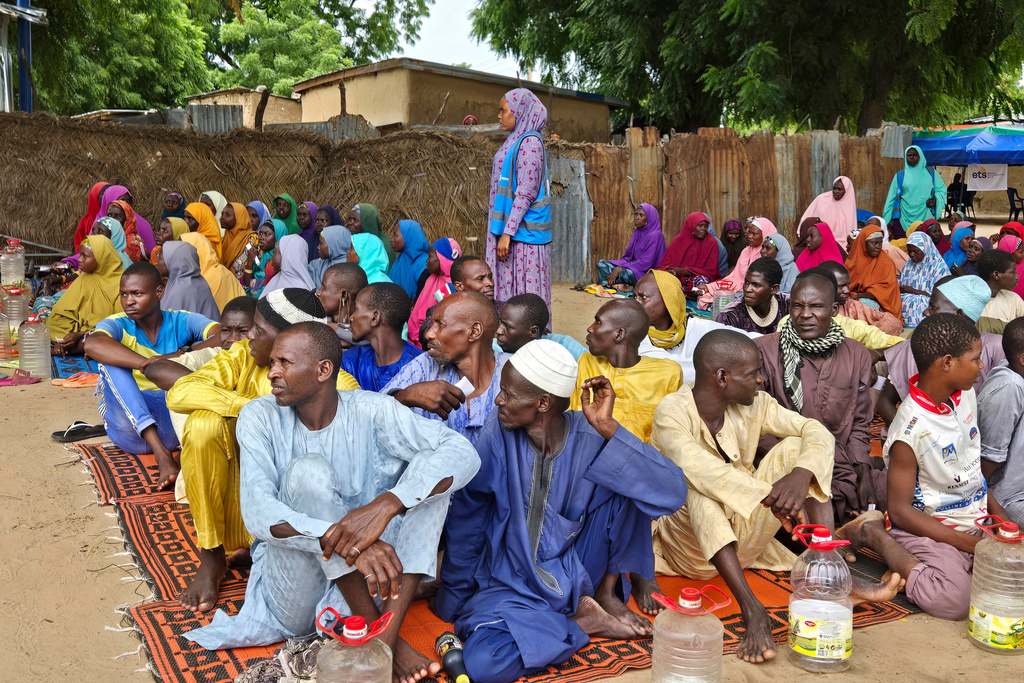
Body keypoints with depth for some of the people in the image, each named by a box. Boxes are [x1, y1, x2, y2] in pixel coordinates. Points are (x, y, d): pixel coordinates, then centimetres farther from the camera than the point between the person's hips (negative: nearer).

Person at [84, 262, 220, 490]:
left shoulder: (181, 322, 1)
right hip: (131, 427, 0)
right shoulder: (117, 325, -1)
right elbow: (92, 344, -27)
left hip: (176, 423, 0)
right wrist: (150, 364, -38)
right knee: (110, 360, -23)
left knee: (202, 350, -15)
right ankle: (161, 453, -37)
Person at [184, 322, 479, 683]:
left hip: (363, 582, 1)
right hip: (293, 592, -1)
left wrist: (384, 505, -36)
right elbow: (257, 513, -20)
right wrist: (342, 540, -38)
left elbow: (463, 454, -19)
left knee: (430, 466, -17)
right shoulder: (260, 417, -5)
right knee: (309, 469, -25)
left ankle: (385, 637, -28)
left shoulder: (371, 411, -6)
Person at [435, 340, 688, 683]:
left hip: (575, 574, 0)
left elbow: (672, 494, -27)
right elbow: (468, 518, -1)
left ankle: (606, 594, 1)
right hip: (513, 586, 0)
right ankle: (582, 622, -6)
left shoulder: (590, 437, -14)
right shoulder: (499, 435, -14)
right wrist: (453, 598, 6)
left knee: (625, 482, -19)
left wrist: (608, 429, -32)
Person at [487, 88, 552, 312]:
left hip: (523, 232, -9)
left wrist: (507, 232, -21)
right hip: (509, 228, 9)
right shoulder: (515, 141, 17)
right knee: (507, 287, 10)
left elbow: (526, 193, -19)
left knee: (523, 288, -6)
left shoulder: (529, 143, -13)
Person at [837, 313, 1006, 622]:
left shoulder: (967, 395, 4)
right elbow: (900, 510, -17)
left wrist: (999, 514, 4)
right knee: (951, 600, -32)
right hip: (929, 527, -8)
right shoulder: (911, 430, -21)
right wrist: (972, 544, -18)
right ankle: (874, 534, -7)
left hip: (977, 521, 8)